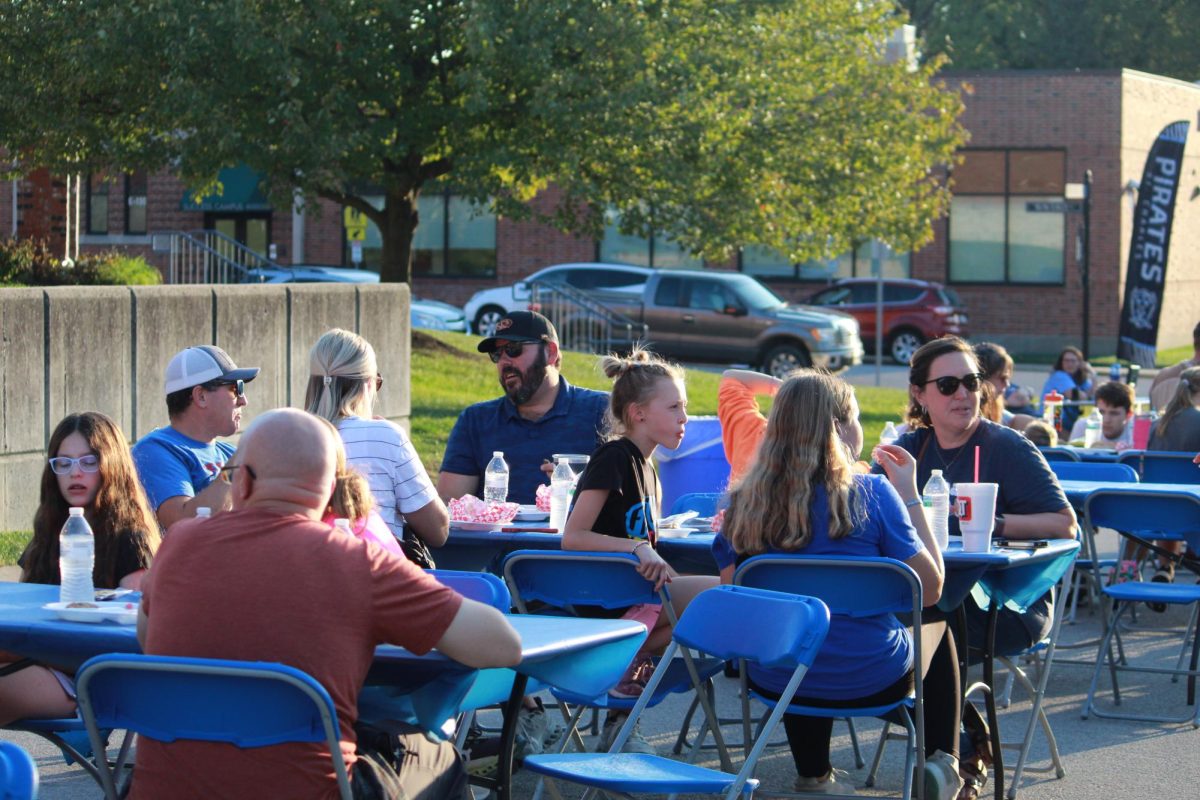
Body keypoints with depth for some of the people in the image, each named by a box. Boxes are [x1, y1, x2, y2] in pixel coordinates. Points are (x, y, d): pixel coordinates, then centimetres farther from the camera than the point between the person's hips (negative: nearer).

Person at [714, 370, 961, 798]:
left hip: (773, 679, 3)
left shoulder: (744, 502, -7)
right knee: (936, 624, 30)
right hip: (869, 681, -3)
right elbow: (930, 589, -10)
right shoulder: (871, 494, -15)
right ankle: (940, 760, 25)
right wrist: (909, 494, -3)